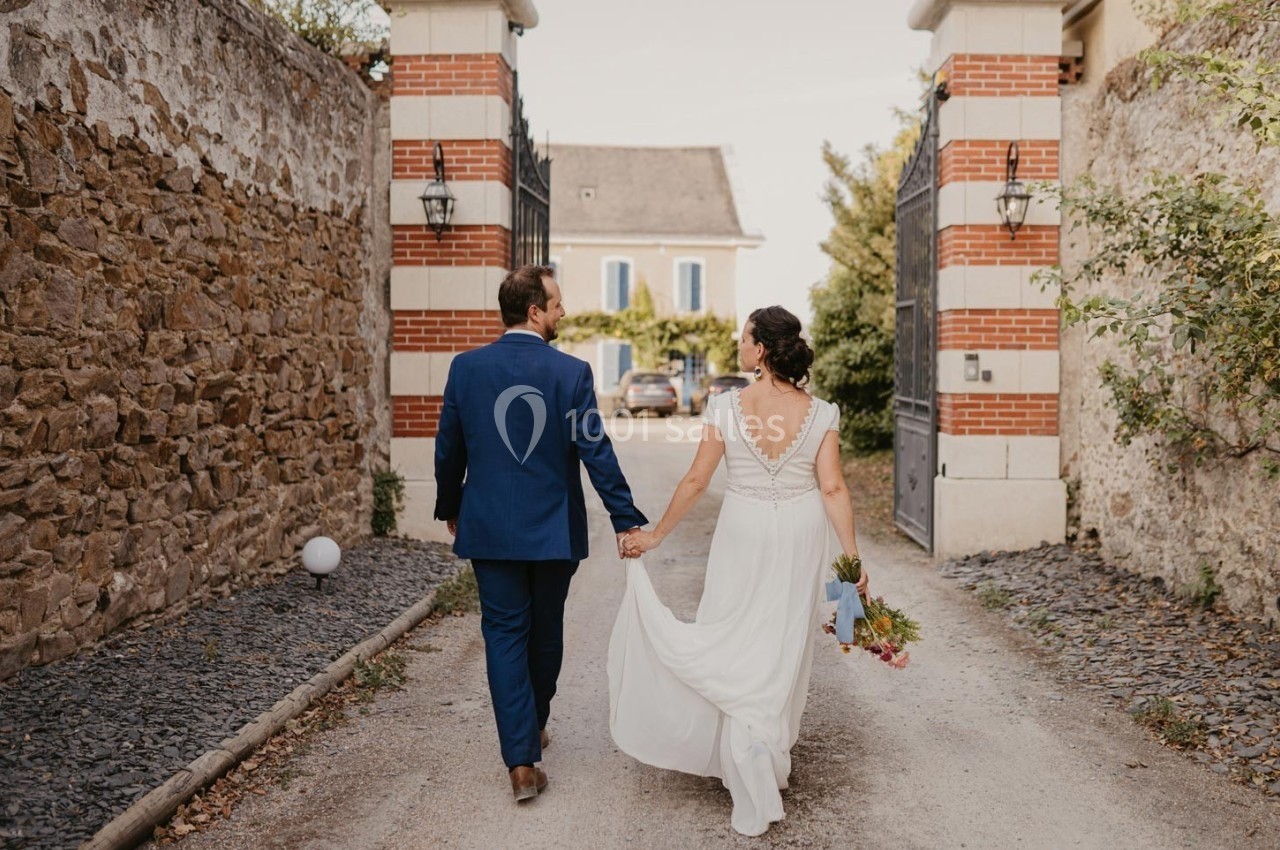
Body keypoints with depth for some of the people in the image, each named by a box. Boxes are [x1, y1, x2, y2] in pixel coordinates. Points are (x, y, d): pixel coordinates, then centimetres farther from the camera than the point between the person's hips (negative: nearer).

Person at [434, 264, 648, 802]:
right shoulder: (572, 372, -10)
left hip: (489, 529, 1)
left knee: (504, 636, 6)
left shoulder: (465, 367, -3)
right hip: (554, 529, -1)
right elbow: (596, 452, -12)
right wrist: (626, 520, -5)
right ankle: (533, 729, 38)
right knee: (545, 632, 18)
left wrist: (449, 510, 19)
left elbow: (448, 450, 4)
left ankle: (521, 760, 1)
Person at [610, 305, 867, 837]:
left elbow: (695, 482, -8)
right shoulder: (821, 413, -7)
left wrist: (656, 535, 4)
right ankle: (770, 759, 34)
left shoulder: (726, 407, -12)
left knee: (736, 645, 10)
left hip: (744, 534, -2)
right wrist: (852, 557, -5)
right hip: (802, 539, 3)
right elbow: (832, 489, -10)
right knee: (786, 646, 17)